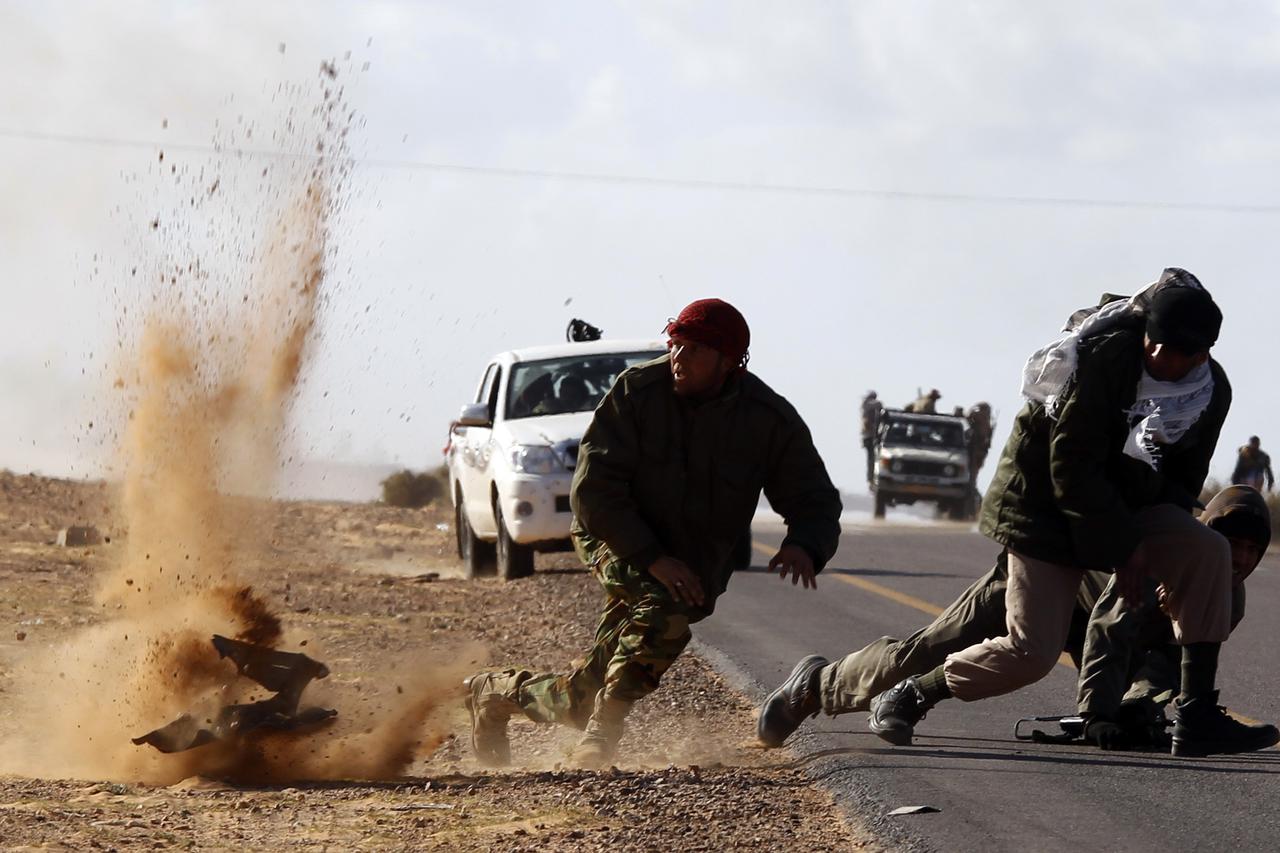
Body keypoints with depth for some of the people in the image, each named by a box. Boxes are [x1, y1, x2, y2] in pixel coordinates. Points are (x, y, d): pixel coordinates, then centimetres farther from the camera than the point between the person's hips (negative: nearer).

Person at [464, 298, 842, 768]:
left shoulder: (771, 420, -10)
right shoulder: (637, 391, -15)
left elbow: (815, 502, -4)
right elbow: (594, 488, -17)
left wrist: (804, 547, -29)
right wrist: (653, 559, -27)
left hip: (697, 563, 3)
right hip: (616, 537, -3)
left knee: (583, 699, -3)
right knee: (665, 610, -36)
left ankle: (498, 691, 24)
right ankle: (601, 731, -28)